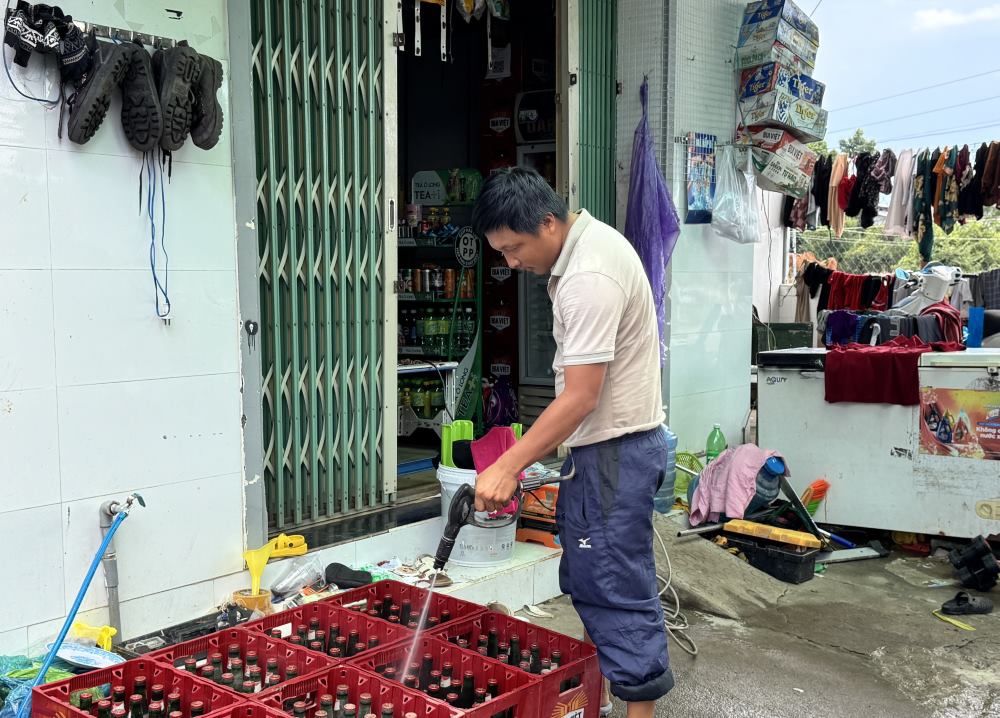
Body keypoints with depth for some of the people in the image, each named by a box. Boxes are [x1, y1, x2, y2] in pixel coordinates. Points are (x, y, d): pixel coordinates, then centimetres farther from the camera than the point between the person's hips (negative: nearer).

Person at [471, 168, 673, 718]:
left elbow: (580, 397, -25)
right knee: (588, 580, 18)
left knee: (616, 587, -3)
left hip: (615, 449, -11)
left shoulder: (589, 278, -24)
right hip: (607, 443, 11)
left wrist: (507, 467, -20)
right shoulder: (589, 241, 9)